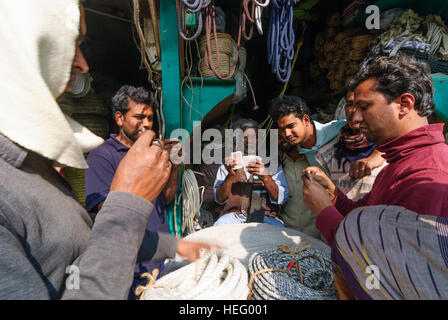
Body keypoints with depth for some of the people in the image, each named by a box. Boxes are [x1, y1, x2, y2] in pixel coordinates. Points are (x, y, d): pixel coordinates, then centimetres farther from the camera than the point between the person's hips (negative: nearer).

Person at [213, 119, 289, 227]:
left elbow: (281, 198, 0)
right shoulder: (228, 164, 12)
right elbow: (219, 199, 2)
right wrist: (230, 175, -15)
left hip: (265, 216, 1)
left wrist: (265, 177, -18)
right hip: (235, 215, -1)